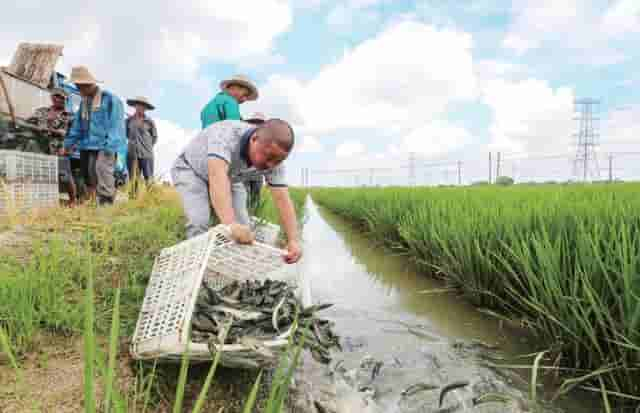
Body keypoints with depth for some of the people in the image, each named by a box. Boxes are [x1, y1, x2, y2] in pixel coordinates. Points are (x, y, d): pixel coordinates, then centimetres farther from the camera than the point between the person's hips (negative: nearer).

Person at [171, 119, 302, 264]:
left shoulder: (274, 159, -25)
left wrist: (293, 240, -39)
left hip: (230, 178, 4)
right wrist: (231, 223, -70)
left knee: (242, 228, -9)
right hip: (191, 170, -4)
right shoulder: (227, 135, -41)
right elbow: (217, 177, -56)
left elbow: (282, 199, -27)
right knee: (199, 222, -25)